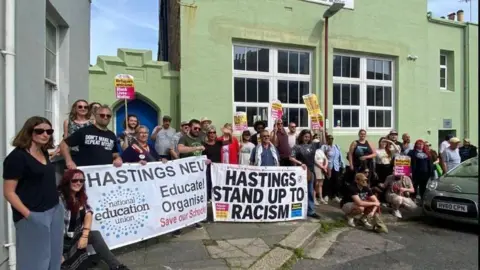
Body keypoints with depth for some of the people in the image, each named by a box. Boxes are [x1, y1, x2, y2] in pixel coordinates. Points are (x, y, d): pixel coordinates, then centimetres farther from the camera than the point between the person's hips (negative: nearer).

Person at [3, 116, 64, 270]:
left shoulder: (44, 153, 8)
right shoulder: (17, 156, -13)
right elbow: (9, 192, -14)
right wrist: (28, 215, -19)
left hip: (55, 210, 7)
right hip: (34, 216, -7)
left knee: (54, 258, 16)